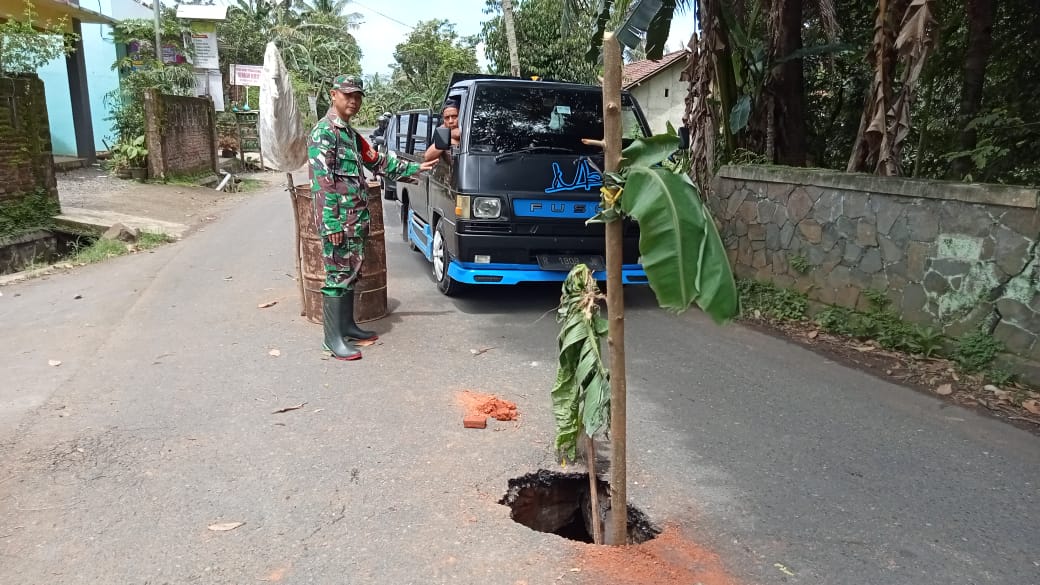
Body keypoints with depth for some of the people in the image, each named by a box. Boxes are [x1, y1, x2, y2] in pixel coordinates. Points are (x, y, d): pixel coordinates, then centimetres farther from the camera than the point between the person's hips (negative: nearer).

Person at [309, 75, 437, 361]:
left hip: (355, 219, 9)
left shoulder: (350, 133, 18)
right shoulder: (324, 132, -11)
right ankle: (333, 338, 0)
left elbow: (378, 161, 25)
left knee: (350, 272, 15)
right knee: (337, 274, -6)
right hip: (337, 221, -9)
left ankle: (347, 325, 26)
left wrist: (415, 168, 22)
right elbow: (322, 181, -18)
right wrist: (331, 223, -23)